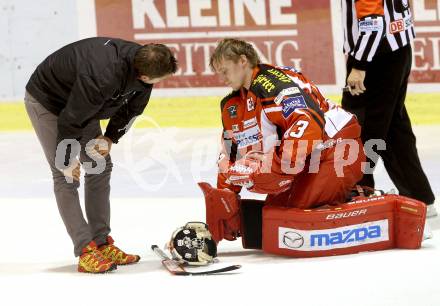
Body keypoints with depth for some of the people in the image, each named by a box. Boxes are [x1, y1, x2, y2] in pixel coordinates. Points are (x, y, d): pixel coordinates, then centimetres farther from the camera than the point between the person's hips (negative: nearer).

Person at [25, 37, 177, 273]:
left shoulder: (143, 62, -18)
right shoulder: (102, 77, -42)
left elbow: (131, 109, 1)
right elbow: (70, 120, -31)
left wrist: (110, 138, -8)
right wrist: (67, 160, -19)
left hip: (82, 103, 8)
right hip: (46, 101, -8)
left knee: (101, 167, 6)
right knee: (66, 176, -11)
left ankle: (102, 244, 11)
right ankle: (86, 252, -13)